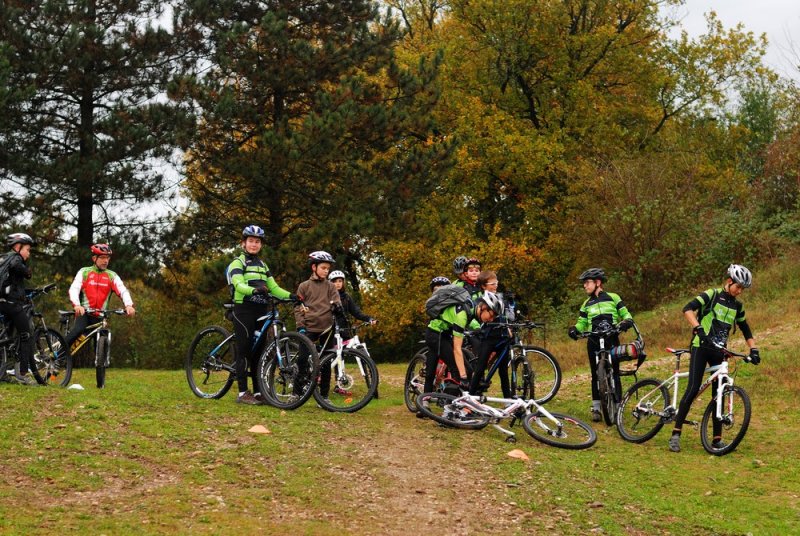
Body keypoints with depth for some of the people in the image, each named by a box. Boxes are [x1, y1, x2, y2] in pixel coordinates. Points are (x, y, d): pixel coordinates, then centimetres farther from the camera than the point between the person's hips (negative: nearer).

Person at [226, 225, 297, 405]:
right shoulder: (238, 263, -2)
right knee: (244, 351, -8)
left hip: (261, 311, 7)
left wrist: (291, 296, -6)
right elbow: (238, 285, -19)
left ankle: (258, 392, 10)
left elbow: (274, 288, 13)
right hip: (244, 311, -7)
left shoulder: (262, 265, 20)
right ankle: (242, 393, -7)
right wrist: (254, 290, -39)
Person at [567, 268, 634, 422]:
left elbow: (627, 316, 5)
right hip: (594, 342, 3)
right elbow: (581, 324, 12)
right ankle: (596, 408, 9)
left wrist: (625, 323, -18)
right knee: (596, 375, 4)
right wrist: (574, 330, -10)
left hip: (611, 341, -3)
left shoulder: (613, 298, 5)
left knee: (614, 374, -4)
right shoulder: (587, 304, 15)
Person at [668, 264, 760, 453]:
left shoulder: (737, 306, 12)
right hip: (701, 347, -6)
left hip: (719, 352, 6)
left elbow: (746, 331, 19)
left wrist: (753, 349, 3)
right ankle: (675, 434, -12)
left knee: (719, 394, 3)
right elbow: (688, 309, -20)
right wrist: (699, 329, -33)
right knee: (693, 390, -14)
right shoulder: (712, 295, -6)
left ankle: (717, 438, 8)